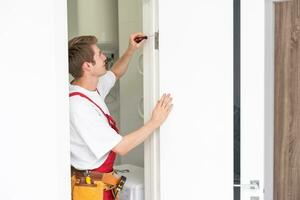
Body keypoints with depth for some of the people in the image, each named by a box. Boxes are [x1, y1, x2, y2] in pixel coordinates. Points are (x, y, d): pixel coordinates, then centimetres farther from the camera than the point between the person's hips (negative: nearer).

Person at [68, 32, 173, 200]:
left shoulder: (91, 86, -2)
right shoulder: (80, 106, -30)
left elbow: (115, 74, 22)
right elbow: (121, 147, -28)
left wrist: (131, 50, 7)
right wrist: (155, 122, -22)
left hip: (102, 173, 9)